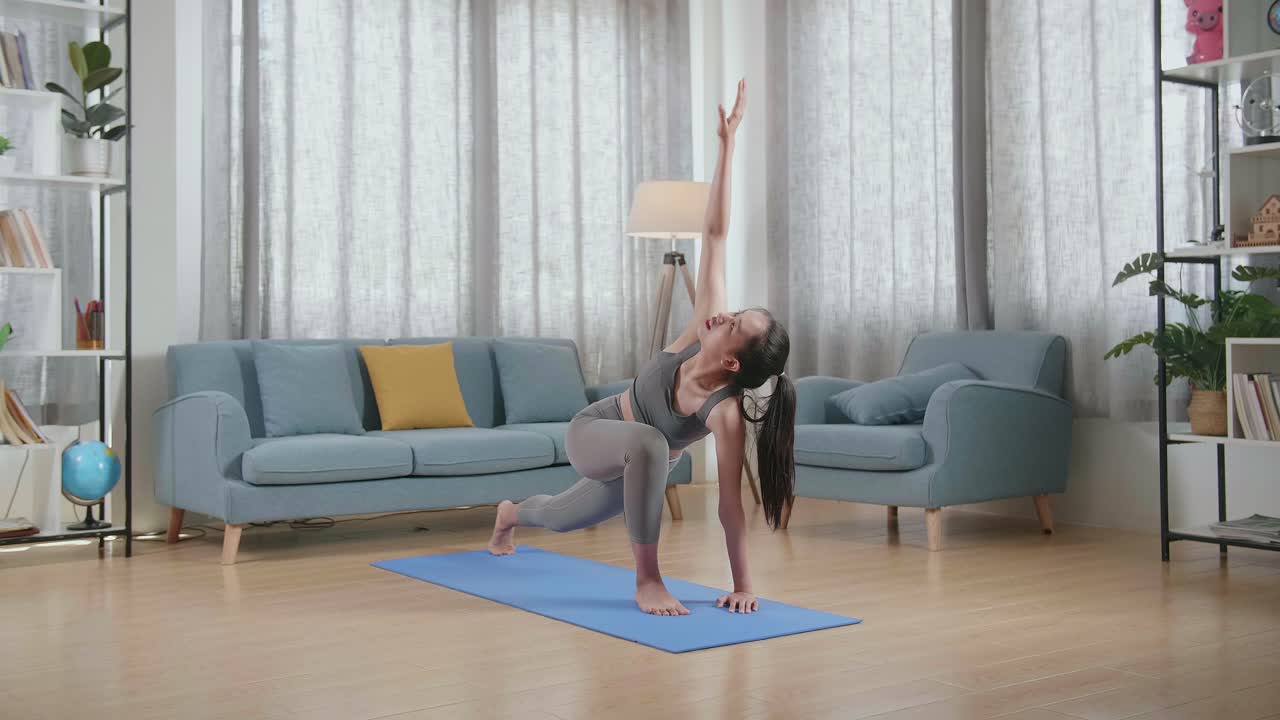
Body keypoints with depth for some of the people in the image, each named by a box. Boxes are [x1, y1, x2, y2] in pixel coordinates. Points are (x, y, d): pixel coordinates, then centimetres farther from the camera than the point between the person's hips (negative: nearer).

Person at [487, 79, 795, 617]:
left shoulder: (725, 411, -39)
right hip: (592, 434, 0)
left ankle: (514, 515, 69)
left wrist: (743, 585, -33)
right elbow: (714, 235, -35)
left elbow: (730, 501, -32)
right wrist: (727, 144, -38)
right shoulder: (704, 328, -32)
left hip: (639, 467, 0)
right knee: (649, 442, -36)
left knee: (564, 518, 27)